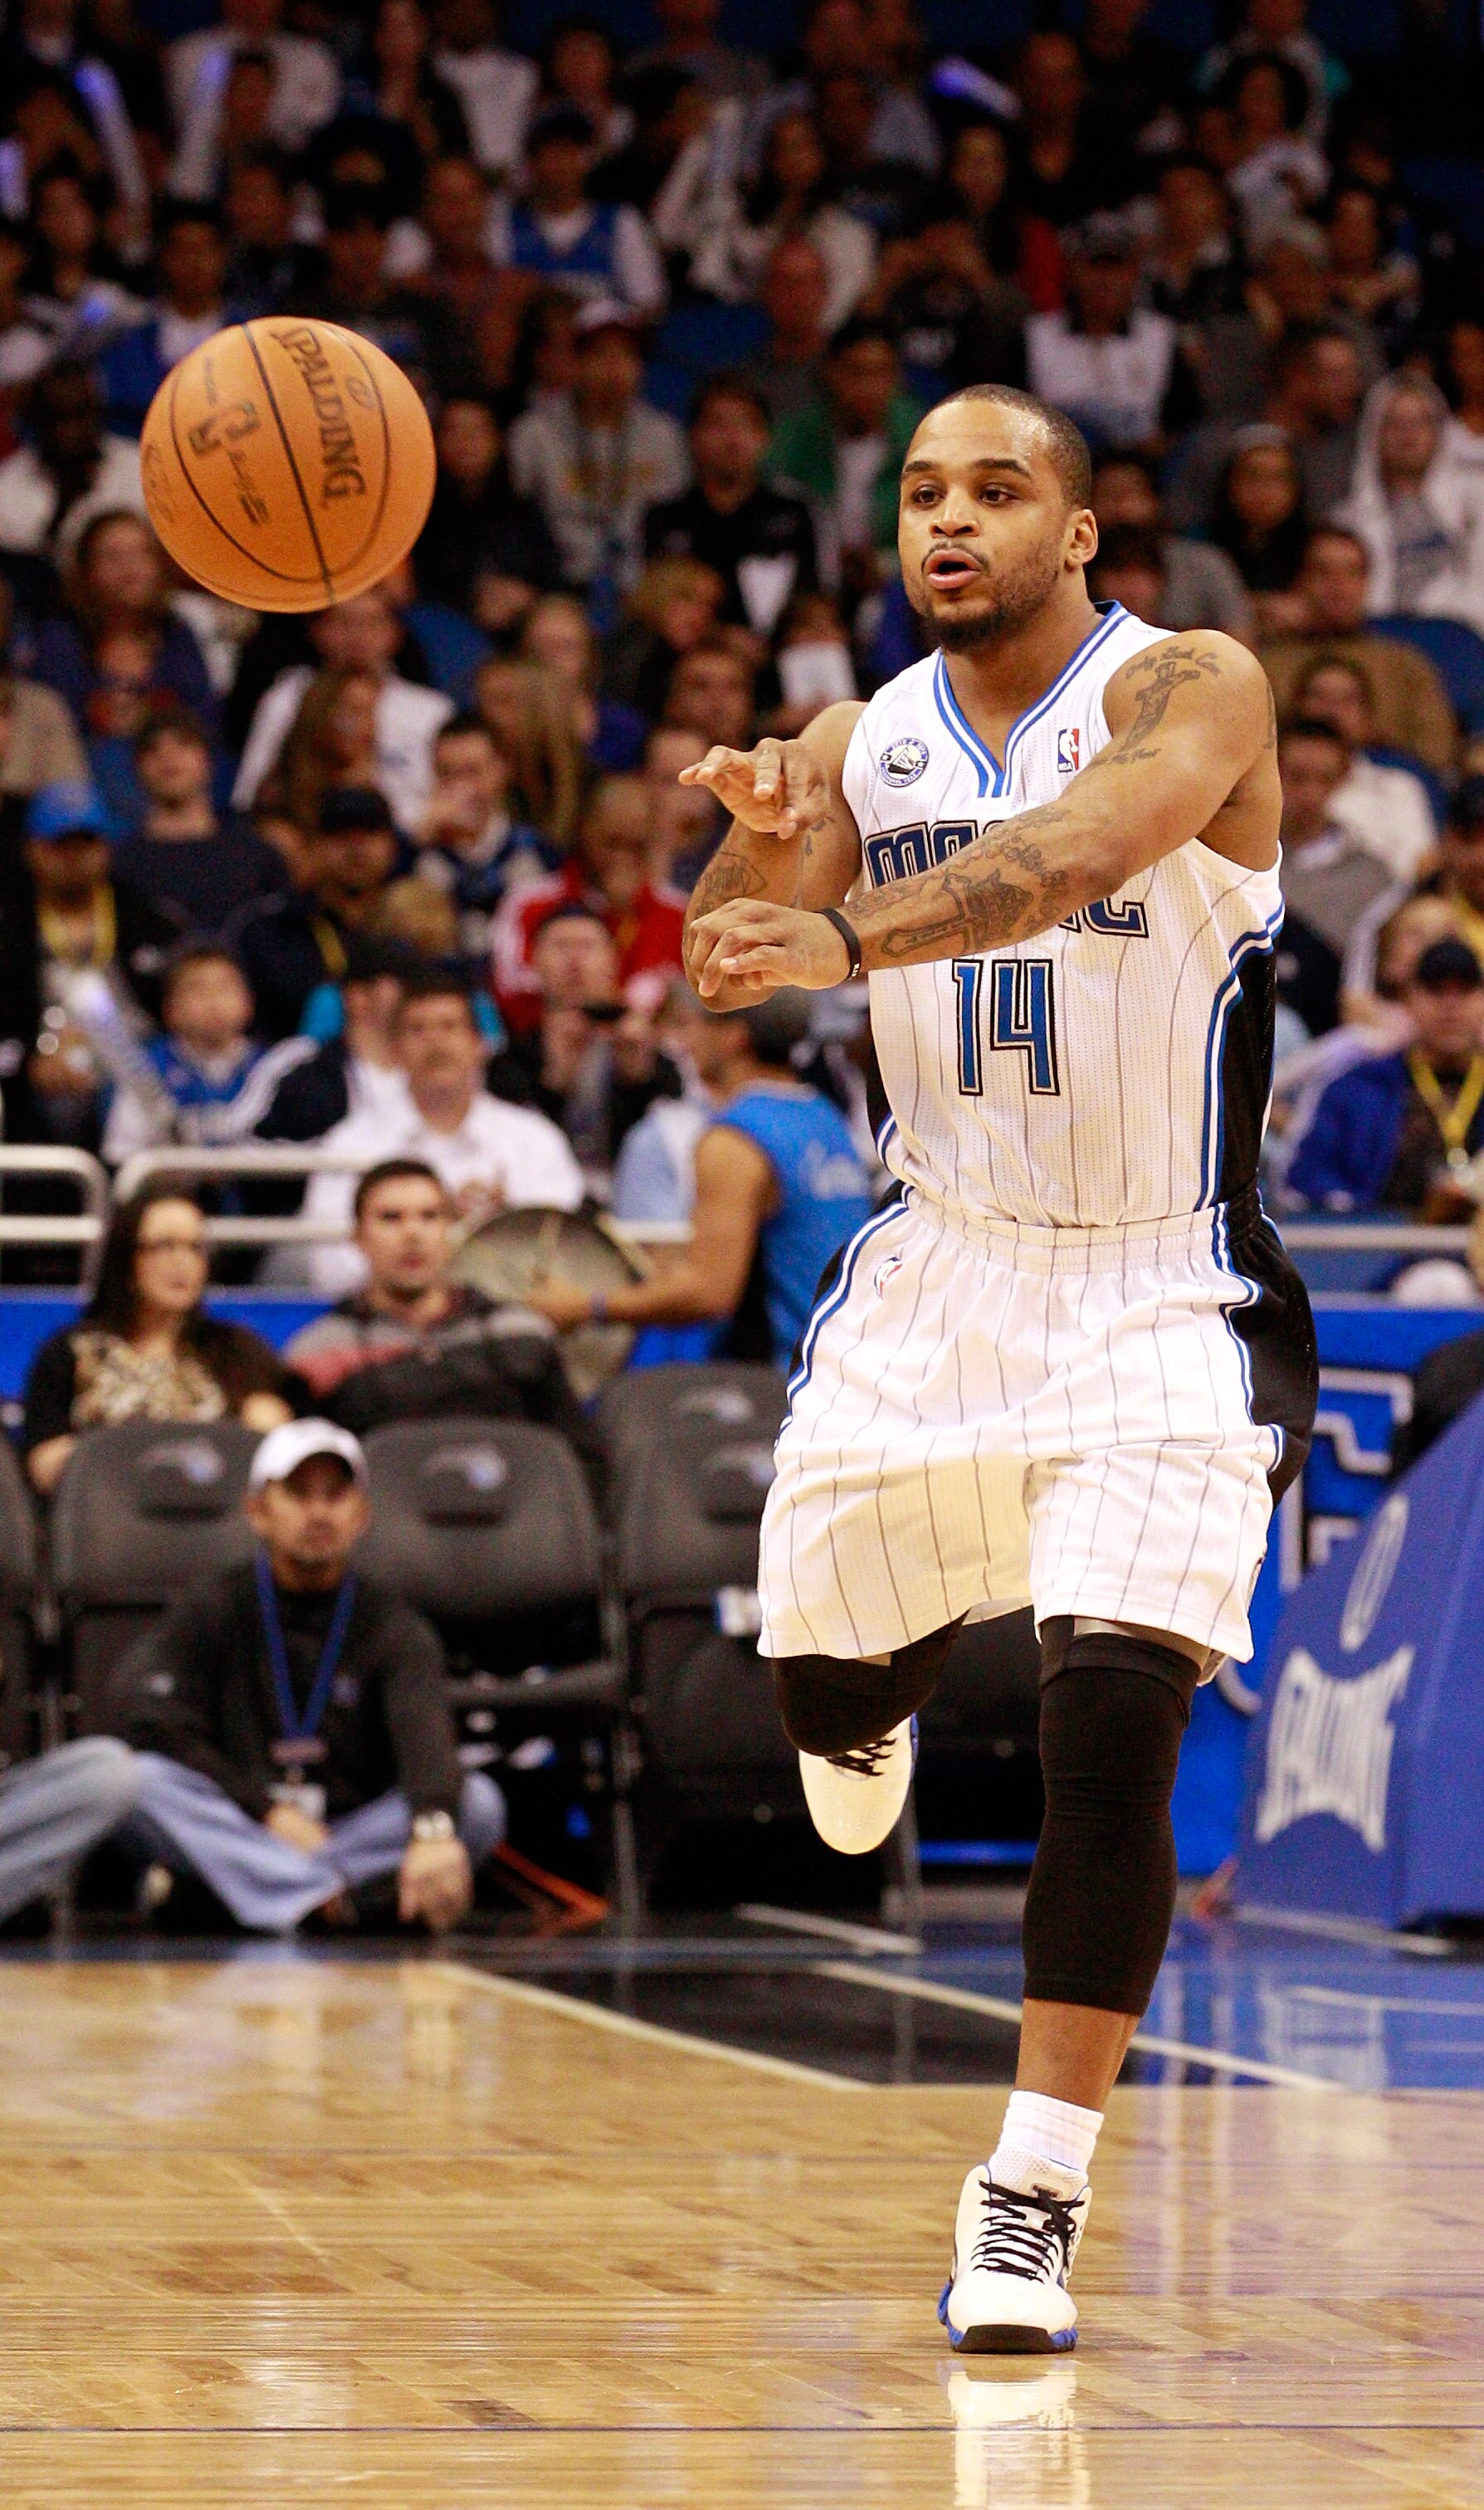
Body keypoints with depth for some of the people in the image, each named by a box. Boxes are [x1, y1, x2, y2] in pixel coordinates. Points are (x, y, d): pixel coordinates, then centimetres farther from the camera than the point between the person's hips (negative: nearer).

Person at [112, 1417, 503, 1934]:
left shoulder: (394, 1630, 3)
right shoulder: (212, 1611, 6)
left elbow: (424, 1733, -18)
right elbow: (153, 1725, -7)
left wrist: (433, 1829, -41)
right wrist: (270, 1811, -17)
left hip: (358, 1833, 0)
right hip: (235, 1827, 0)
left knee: (480, 1801, -24)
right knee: (142, 1781, -29)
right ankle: (317, 1895, -44)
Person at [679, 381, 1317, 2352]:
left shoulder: (1189, 693, -15)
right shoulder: (867, 744, 2)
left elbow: (1071, 854, -35)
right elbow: (718, 969, -7)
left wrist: (846, 936, -50)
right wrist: (756, 843, -29)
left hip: (1164, 1299, -5)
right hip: (945, 1268, 5)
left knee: (1112, 1721, -18)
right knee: (821, 1681, 12)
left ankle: (1033, 2202, -11)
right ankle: (888, 1679, 53)